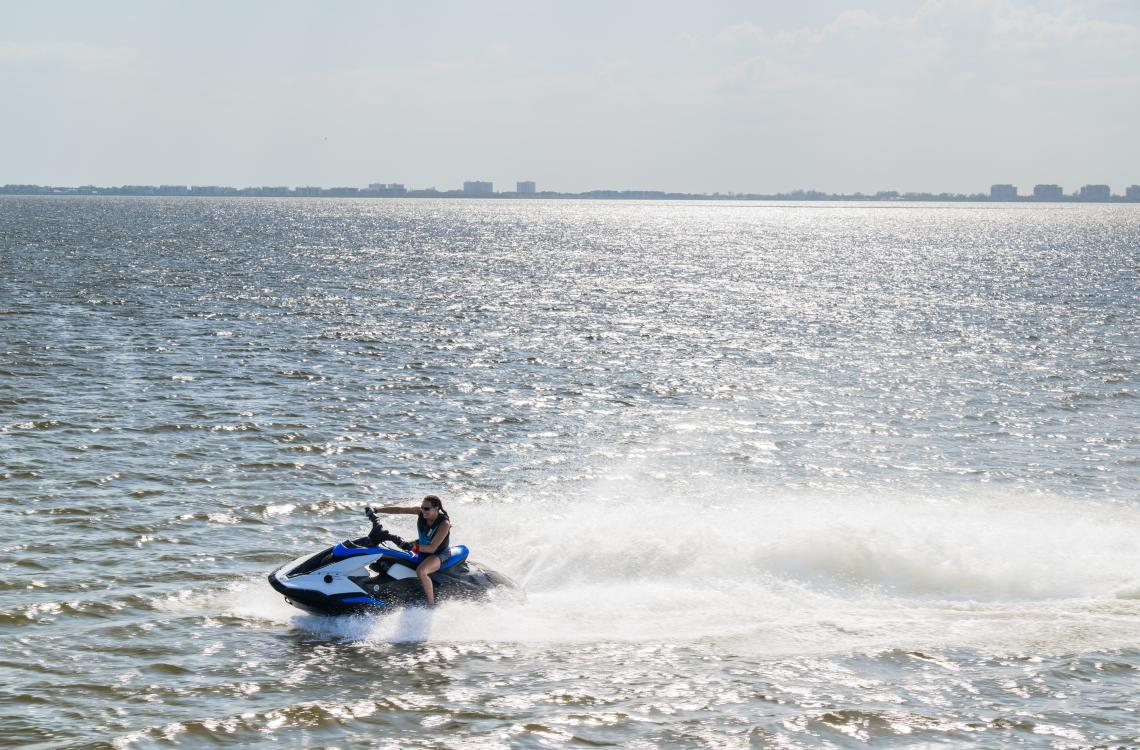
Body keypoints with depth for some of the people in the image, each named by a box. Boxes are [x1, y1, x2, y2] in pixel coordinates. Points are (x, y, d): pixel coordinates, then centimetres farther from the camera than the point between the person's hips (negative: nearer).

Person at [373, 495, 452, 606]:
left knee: (421, 571, -37)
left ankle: (431, 604, -26)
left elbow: (432, 548, -31)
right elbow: (399, 509, -16)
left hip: (440, 554, -8)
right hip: (422, 548, 8)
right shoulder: (421, 512, -12)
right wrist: (376, 510, -24)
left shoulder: (444, 523, -28)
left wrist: (413, 547, -40)